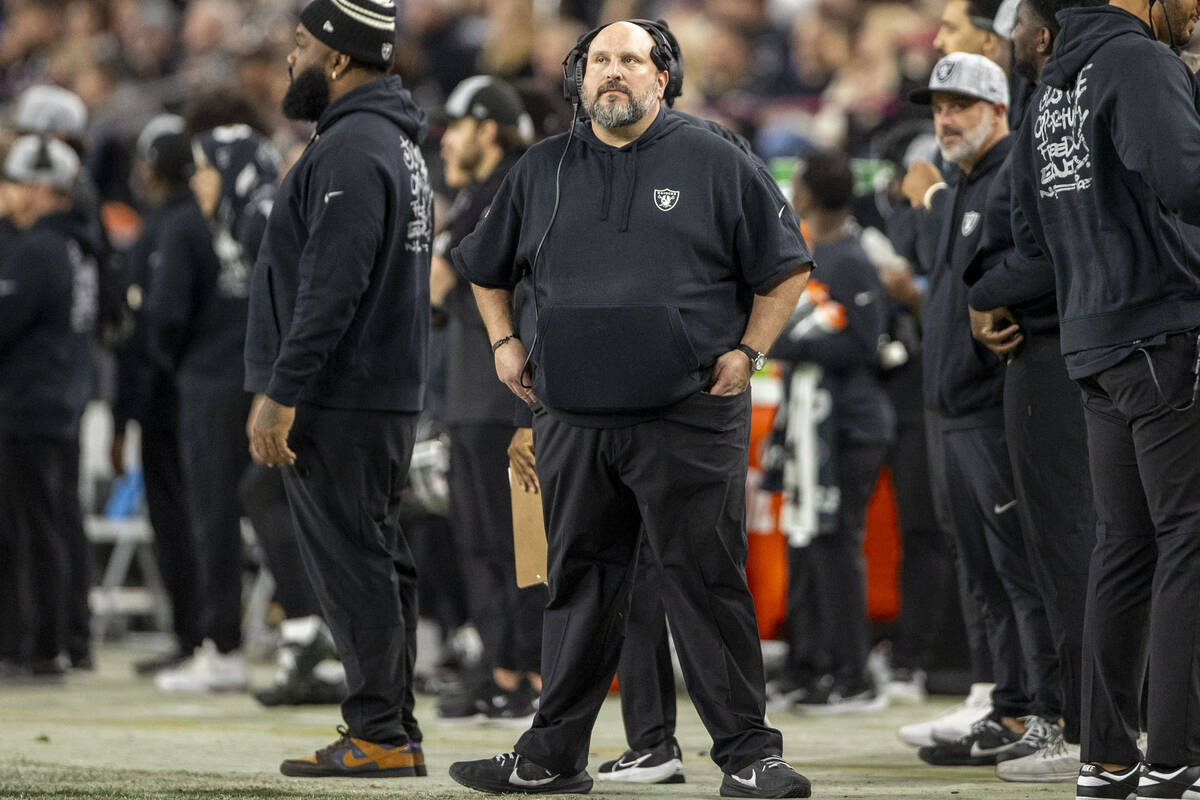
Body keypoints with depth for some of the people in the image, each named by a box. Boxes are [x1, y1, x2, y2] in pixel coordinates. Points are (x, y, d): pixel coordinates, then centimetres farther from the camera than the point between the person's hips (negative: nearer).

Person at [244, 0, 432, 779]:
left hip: (341, 400, -11)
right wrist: (279, 387, 22)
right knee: (376, 562, 12)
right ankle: (392, 731, 16)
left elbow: (331, 287, -23)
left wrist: (282, 395, -21)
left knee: (353, 565, -8)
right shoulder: (394, 143, 18)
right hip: (387, 391, 11)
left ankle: (380, 735, -7)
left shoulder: (350, 150, -16)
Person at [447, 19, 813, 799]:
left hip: (689, 417, -4)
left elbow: (786, 267, 6)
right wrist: (504, 342, 15)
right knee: (580, 584, 9)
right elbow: (487, 269, 27)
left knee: (707, 582, -5)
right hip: (574, 419, 4)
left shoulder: (714, 163, 3)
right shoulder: (542, 171, 13)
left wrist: (747, 352, -2)